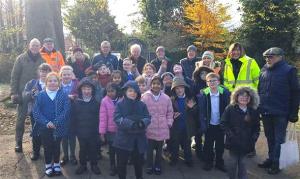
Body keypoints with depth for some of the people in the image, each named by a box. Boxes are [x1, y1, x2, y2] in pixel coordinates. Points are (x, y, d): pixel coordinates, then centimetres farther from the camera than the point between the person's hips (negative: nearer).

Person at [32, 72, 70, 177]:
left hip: (59, 127, -1)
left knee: (56, 146, 13)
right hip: (45, 128, 1)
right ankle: (48, 166, 30)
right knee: (47, 147, 11)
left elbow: (66, 111, -11)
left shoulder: (63, 95, -3)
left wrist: (56, 123, -20)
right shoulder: (40, 95, 0)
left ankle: (56, 164, 32)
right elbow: (36, 112, -6)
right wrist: (46, 122, -18)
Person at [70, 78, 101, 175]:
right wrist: (73, 130, -3)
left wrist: (99, 129, -5)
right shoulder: (76, 102, -3)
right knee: (82, 149, 14)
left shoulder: (96, 102, -5)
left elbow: (99, 117, -3)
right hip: (81, 131, 1)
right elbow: (73, 117, -1)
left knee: (93, 148, 12)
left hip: (93, 131, 0)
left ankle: (94, 165, 28)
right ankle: (82, 165, 30)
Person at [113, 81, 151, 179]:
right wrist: (130, 124, -30)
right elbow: (117, 119, -14)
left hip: (139, 139, 2)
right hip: (124, 139, -2)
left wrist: (142, 122, -28)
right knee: (122, 163, 8)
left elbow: (147, 118, -4)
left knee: (138, 162, 15)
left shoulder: (142, 105, 3)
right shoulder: (120, 104, -3)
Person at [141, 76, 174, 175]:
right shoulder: (145, 97, -9)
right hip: (149, 129, -2)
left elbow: (170, 113, 7)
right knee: (149, 149, 11)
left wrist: (169, 123, 2)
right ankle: (149, 166, 31)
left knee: (159, 149, 16)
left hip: (162, 129, 2)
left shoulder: (166, 98, -2)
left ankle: (158, 166, 34)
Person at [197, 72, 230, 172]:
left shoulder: (225, 92, -11)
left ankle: (219, 163, 33)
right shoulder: (203, 94, -13)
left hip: (220, 124, 1)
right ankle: (208, 162, 32)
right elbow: (201, 111, -10)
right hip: (209, 124, -1)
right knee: (208, 145, 14)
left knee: (220, 145, 15)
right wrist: (202, 125, -14)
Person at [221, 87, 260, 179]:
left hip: (246, 142, 3)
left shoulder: (253, 112, 5)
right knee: (232, 162, 7)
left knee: (242, 163, 11)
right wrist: (230, 134, -15)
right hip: (233, 142, -2)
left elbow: (256, 127, 12)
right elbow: (223, 123, -7)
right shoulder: (230, 109, -7)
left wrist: (254, 136, -2)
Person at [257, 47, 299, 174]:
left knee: (278, 139, 5)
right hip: (266, 112, 5)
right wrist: (258, 107, 10)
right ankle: (271, 159, 29)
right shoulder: (264, 70, 8)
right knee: (270, 138, 16)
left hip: (280, 113, -5)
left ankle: (276, 164, 15)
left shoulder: (289, 70, -7)